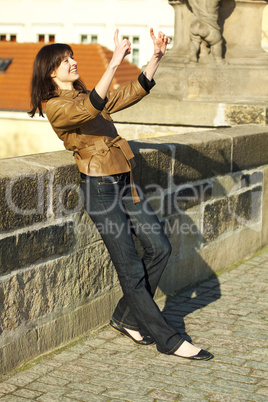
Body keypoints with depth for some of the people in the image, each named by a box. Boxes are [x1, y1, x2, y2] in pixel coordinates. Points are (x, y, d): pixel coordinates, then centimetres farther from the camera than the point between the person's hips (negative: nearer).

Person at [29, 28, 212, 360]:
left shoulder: (85, 94, 19)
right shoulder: (55, 106, -6)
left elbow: (134, 91, 17)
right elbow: (90, 109, -27)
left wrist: (156, 56, 4)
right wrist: (114, 63, -34)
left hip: (124, 182, 9)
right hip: (99, 187, -9)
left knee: (159, 247, 6)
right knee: (131, 269, -2)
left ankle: (126, 318, 21)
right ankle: (168, 340, 7)